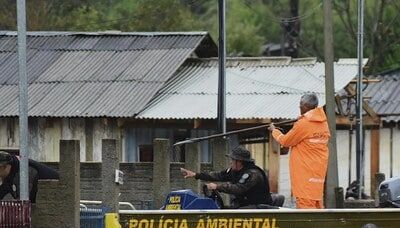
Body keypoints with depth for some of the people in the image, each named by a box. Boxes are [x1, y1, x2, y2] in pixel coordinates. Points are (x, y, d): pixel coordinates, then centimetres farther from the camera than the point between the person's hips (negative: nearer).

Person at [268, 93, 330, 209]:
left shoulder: (303, 124, -16)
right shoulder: (323, 123, 7)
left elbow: (285, 141, -3)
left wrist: (274, 131, 13)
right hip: (318, 172, 8)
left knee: (306, 204, -8)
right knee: (317, 203, 12)